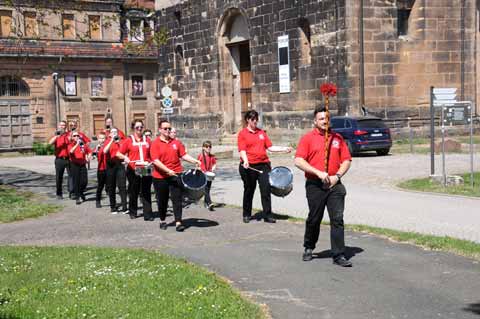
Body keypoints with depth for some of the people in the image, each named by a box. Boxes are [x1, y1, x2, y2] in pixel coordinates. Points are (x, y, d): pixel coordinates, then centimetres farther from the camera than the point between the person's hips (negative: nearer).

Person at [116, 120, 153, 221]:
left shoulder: (147, 140, 9)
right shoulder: (128, 140, 2)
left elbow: (151, 154, 19)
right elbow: (118, 153, 1)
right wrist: (125, 157, -18)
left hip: (145, 170, 1)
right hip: (133, 170, -1)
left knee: (146, 193, 0)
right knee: (133, 192, 9)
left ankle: (148, 215, 2)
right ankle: (132, 212, 24)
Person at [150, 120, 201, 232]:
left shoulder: (176, 142, 9)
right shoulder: (155, 144, -4)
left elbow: (184, 155, 9)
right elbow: (156, 161, -12)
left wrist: (195, 161, -7)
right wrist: (168, 170, -20)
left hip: (176, 175, 2)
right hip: (160, 177, -2)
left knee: (177, 199, -5)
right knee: (162, 200, 10)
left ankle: (178, 222, -6)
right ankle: (162, 221, 28)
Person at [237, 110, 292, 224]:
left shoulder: (261, 132, 14)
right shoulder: (243, 133, 1)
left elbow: (269, 147, 14)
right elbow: (242, 150, -9)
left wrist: (284, 149, 4)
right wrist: (245, 161, -26)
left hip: (263, 164, 3)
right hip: (249, 167, -3)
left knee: (266, 189, -4)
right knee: (249, 190, 8)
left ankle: (267, 215, 1)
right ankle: (246, 215, 22)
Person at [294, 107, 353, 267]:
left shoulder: (337, 138, 12)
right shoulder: (307, 138, 1)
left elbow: (346, 160, 11)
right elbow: (298, 161, -8)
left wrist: (337, 176, -5)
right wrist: (318, 173, -15)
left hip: (335, 185, 2)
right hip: (315, 186, -2)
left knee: (337, 219, -4)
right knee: (314, 219, 10)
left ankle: (339, 255, -1)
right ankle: (309, 248, 32)